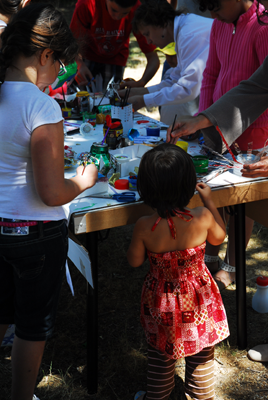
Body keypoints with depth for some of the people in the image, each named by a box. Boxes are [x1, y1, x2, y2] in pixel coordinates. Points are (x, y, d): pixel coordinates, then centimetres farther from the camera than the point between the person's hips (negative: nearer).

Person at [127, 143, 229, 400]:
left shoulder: (144, 227, -24)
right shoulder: (202, 218, -22)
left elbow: (135, 261, -8)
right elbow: (219, 237, 1)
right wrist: (209, 200, 8)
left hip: (161, 302, 0)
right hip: (198, 299, 0)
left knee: (160, 355, 22)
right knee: (201, 355, 22)